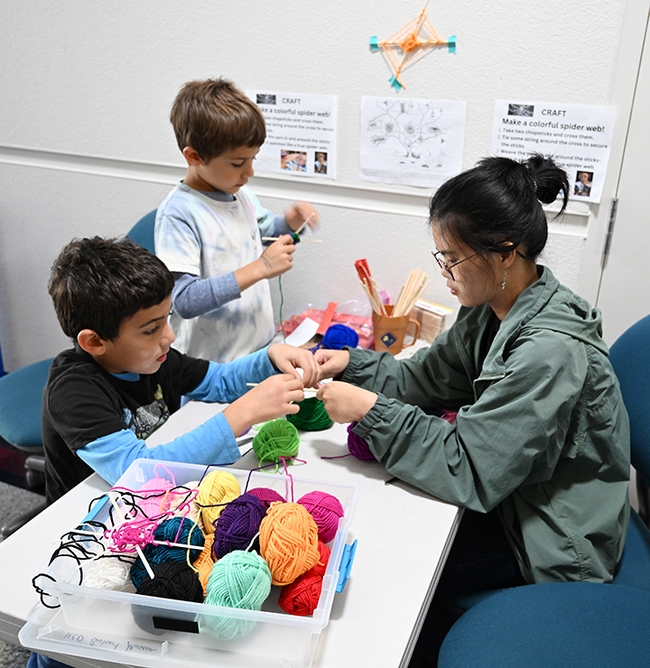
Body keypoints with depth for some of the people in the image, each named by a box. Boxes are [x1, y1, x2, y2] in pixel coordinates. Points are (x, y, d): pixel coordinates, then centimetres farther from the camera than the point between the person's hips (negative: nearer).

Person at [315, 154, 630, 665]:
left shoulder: (551, 352, -32)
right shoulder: (494, 309, -5)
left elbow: (467, 472, -30)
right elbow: (427, 378, 4)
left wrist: (372, 411, -30)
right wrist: (354, 364, -11)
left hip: (555, 544, -7)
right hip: (509, 493, 8)